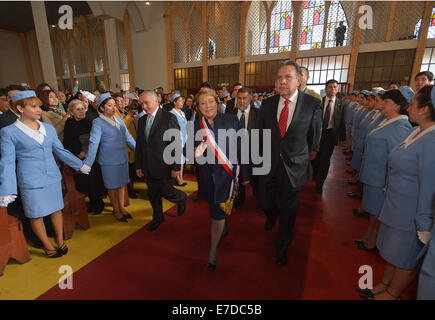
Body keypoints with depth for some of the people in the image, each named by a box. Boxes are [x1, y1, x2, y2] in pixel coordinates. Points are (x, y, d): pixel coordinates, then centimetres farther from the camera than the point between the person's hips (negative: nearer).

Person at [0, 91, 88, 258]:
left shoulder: (49, 128, 5)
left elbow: (60, 150, 12)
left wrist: (80, 164, 10)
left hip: (53, 177, 4)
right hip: (30, 180, -3)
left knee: (56, 209, 12)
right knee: (36, 214, 7)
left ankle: (60, 241, 30)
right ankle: (47, 246, 26)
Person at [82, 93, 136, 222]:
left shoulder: (119, 120, 6)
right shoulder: (98, 122, -10)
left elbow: (128, 137, 13)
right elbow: (94, 143, -18)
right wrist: (87, 163, -22)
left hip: (123, 158, 5)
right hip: (109, 160, -5)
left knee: (122, 183, 15)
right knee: (112, 186, 9)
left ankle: (122, 207, 31)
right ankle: (116, 210, 26)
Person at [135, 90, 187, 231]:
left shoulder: (169, 118, -11)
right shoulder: (142, 120, 8)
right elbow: (139, 145, 12)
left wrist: (176, 167, -16)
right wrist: (138, 166, 10)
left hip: (164, 166, -6)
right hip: (148, 168, 6)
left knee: (166, 192, 4)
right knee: (153, 195, 16)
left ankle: (182, 199, 37)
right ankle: (157, 218, 38)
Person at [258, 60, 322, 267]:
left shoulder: (313, 104, -10)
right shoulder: (267, 104, -2)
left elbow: (313, 136, 4)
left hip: (294, 167, -2)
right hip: (269, 164, 2)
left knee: (288, 211, 11)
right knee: (265, 202, 15)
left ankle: (281, 248, 34)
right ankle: (272, 216, 54)